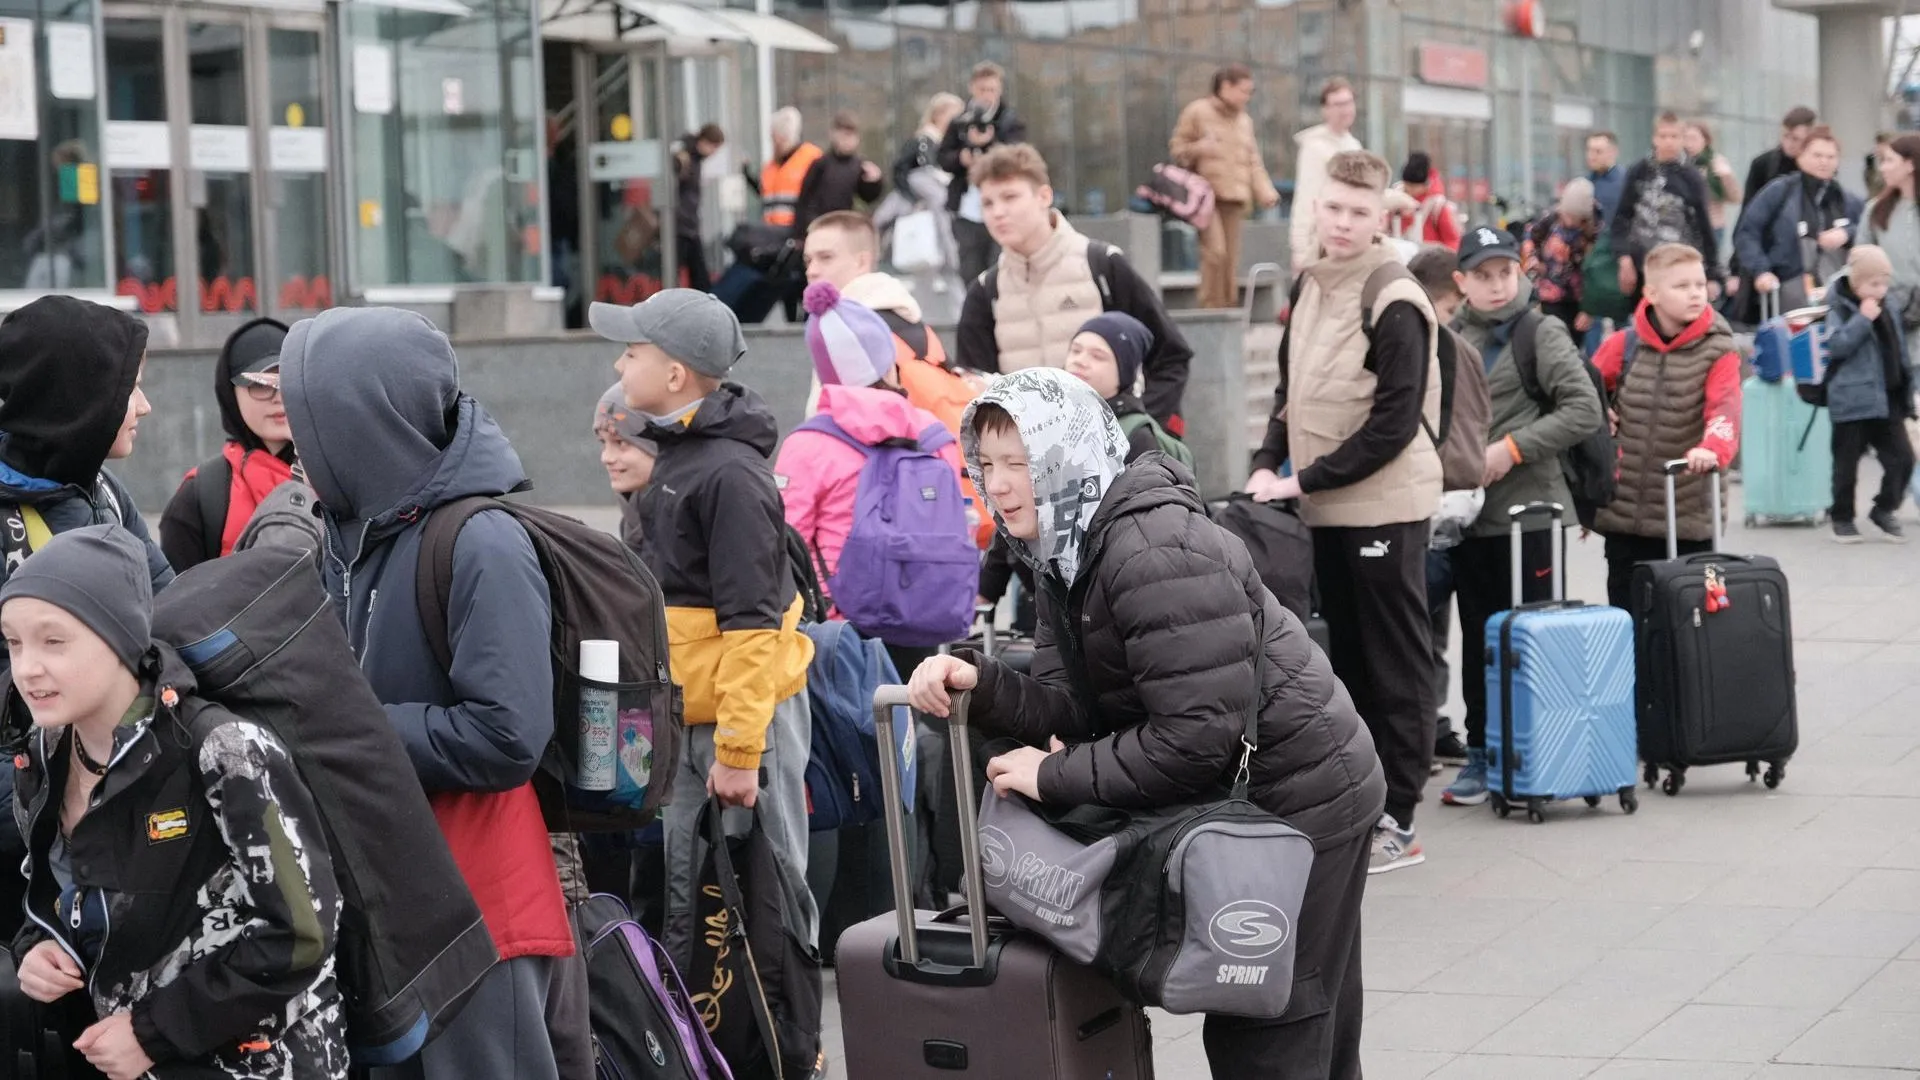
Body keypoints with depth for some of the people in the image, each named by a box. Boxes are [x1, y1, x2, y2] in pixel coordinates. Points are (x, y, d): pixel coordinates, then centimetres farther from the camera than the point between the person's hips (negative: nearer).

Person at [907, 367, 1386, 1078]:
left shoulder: (1156, 554, -28)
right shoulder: (1065, 552, 3)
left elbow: (1196, 739, -32)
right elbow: (1072, 706, -4)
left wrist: (1055, 776, -25)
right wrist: (976, 683, -22)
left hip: (1300, 800, -10)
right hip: (1241, 797, 10)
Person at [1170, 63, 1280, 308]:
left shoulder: (1245, 120, 18)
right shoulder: (1197, 112, 2)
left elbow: (1254, 162, 18)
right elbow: (1176, 147, 3)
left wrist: (1265, 190, 2)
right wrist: (1198, 149, -18)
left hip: (1235, 198, 5)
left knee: (1232, 258, 2)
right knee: (1215, 250, -19)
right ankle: (1210, 309, -14)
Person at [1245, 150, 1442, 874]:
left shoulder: (1395, 304, -13)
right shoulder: (1309, 287, 11)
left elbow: (1395, 422, -16)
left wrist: (1307, 480, -15)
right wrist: (1268, 463, 4)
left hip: (1383, 507, -7)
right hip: (1325, 511, 7)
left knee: (1395, 663, -1)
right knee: (1347, 657, 13)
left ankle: (1397, 822, 3)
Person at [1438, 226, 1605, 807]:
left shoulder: (1542, 334, -4)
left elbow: (1585, 410, -12)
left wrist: (1512, 448, -16)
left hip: (1528, 511, -5)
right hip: (1467, 513, 5)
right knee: (1478, 638, 10)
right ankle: (1481, 754, 18)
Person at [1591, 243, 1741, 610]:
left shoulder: (1718, 352, -5)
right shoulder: (1622, 346, 2)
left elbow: (1724, 409, -21)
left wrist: (1713, 449, -40)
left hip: (1689, 518, -2)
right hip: (1624, 514, 2)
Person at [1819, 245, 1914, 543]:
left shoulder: (1888, 310, 12)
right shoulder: (1840, 310, -9)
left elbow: (1898, 351, 19)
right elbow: (1836, 345, -22)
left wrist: (1906, 390, 17)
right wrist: (1863, 319, -23)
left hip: (1888, 400, 6)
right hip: (1853, 400, -6)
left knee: (1901, 458, 3)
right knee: (1847, 463, 4)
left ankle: (1884, 509, 20)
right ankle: (1842, 517, 18)